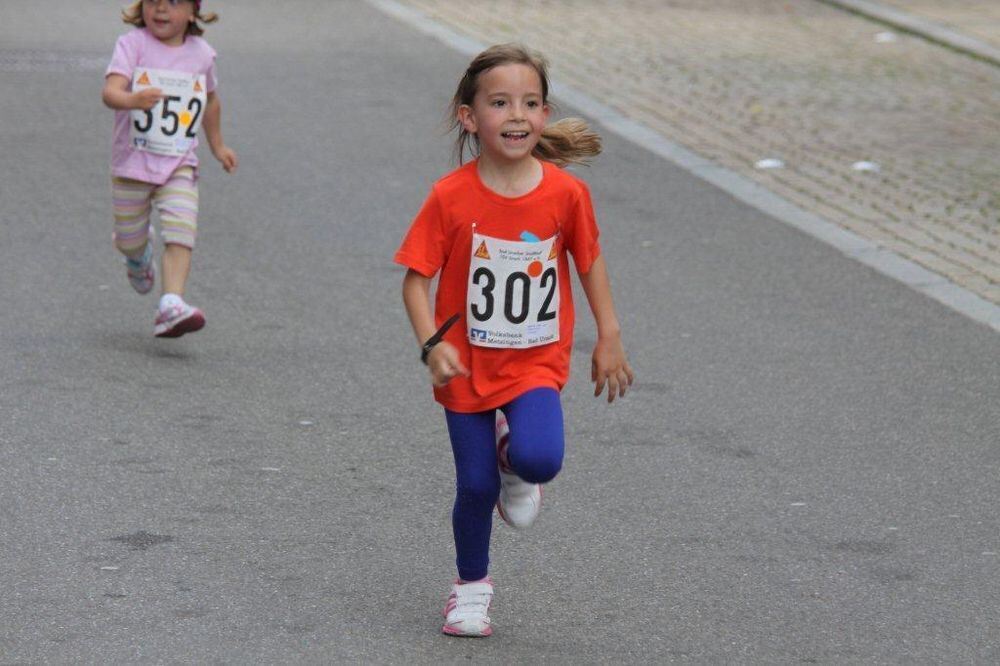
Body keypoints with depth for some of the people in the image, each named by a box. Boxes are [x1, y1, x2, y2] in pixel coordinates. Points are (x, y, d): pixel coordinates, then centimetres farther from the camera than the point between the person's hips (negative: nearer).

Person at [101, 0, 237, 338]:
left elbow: (210, 98, 21)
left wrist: (217, 145, 29)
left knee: (181, 236, -18)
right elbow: (110, 90, -27)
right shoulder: (132, 44, -12)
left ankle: (171, 307, -26)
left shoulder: (202, 54, 1)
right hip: (132, 161, -1)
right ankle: (139, 257, 50)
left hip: (179, 166, 1)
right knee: (129, 241, 14)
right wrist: (133, 99, -49)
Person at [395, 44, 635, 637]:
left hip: (536, 362, 0)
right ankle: (472, 587, 31)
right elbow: (417, 277, -9)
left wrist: (610, 338, 6)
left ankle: (515, 454, 14)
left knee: (539, 459, -25)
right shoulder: (452, 197, -15)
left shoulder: (566, 192, -11)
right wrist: (433, 344, -22)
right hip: (467, 365, 0)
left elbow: (590, 259, 5)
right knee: (476, 486, 5)